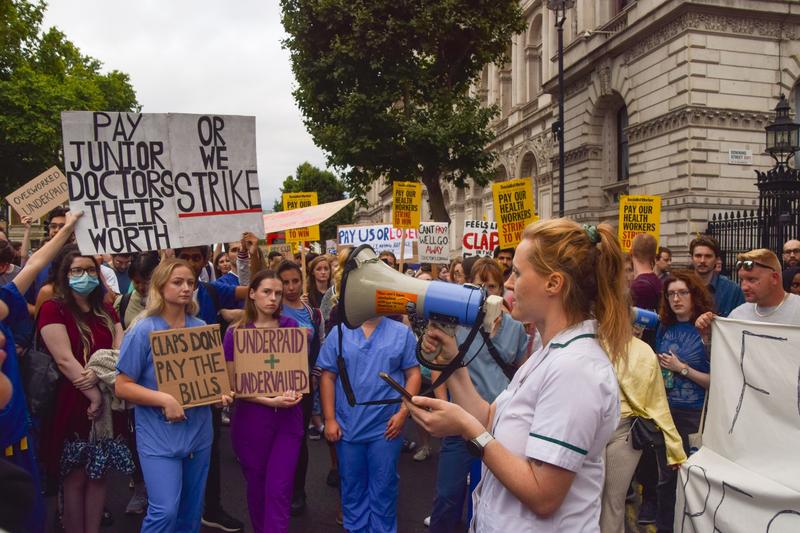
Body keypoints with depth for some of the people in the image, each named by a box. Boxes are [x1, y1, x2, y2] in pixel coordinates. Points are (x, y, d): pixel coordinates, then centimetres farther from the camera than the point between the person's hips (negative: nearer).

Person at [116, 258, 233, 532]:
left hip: (198, 431, 5)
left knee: (192, 510, 14)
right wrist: (164, 400, -23)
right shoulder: (143, 330, -10)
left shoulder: (201, 328, 3)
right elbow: (122, 386, -11)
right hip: (159, 435, -5)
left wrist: (220, 393, -6)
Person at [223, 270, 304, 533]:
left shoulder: (291, 327, 1)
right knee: (257, 487, 14)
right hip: (251, 418, -1)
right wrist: (270, 401, -17)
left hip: (288, 417, 1)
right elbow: (232, 384, -6)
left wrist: (295, 391, -11)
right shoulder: (235, 333, -6)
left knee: (279, 491, -3)